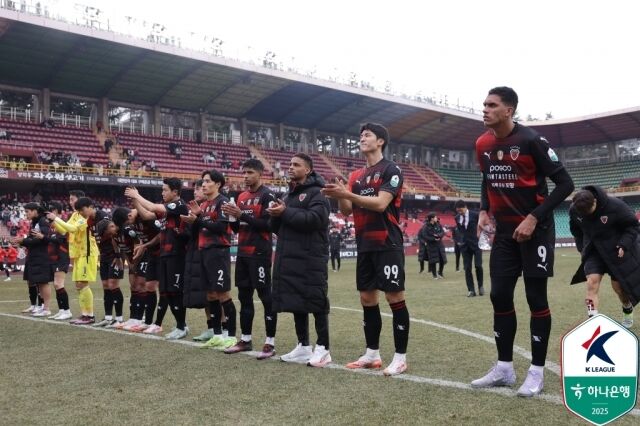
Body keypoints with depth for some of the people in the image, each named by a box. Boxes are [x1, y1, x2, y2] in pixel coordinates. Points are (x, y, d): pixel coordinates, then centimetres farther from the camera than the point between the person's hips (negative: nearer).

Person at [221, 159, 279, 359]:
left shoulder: (267, 196, -8)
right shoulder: (241, 197, 16)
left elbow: (268, 224, -18)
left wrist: (241, 215, -20)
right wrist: (232, 217, -1)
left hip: (260, 254, -8)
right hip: (243, 253, 8)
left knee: (266, 296, -4)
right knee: (244, 296, 11)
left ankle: (270, 343, 0)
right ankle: (245, 339, 21)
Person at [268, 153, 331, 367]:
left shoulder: (316, 193, -5)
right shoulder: (289, 194, 20)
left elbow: (314, 219, -21)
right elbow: (277, 227, 20)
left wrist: (286, 212, -15)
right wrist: (275, 216, -2)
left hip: (310, 259, -8)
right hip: (289, 258, 8)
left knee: (316, 302, -5)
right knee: (295, 303, 10)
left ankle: (323, 349, 1)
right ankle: (303, 346, 18)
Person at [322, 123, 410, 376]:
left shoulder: (391, 170, -6)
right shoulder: (356, 176, 15)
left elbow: (380, 203, -19)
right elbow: (347, 211, 13)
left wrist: (347, 194, -22)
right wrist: (340, 196, -7)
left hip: (387, 245, -7)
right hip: (365, 246, 8)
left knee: (395, 297, -4)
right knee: (367, 299, 10)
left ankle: (400, 357, 3)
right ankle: (372, 354, 20)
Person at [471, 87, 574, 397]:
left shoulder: (531, 140, -16)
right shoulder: (483, 145, 4)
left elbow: (565, 183, -14)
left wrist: (534, 218, -20)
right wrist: (484, 210, 5)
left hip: (535, 229, -6)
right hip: (505, 231, 6)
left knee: (535, 298, 0)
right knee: (499, 296, 4)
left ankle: (537, 372, 11)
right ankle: (504, 368, 16)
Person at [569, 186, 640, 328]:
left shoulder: (615, 206, -26)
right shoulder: (574, 210, -14)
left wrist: (624, 245, -23)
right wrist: (582, 247, 3)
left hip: (617, 250, -2)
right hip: (593, 251, 3)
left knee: (619, 285, 6)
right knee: (592, 283, -15)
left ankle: (628, 311, 38)